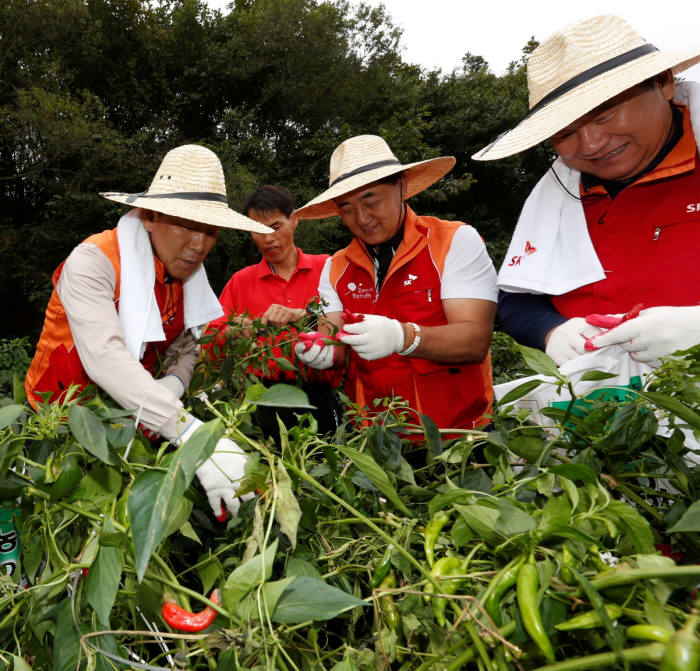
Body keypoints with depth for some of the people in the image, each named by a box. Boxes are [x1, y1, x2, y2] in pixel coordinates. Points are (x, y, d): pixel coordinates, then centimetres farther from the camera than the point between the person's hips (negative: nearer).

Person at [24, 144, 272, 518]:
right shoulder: (93, 261, -25)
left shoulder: (187, 266, -5)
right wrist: (193, 433, -50)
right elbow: (105, 356, -39)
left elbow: (188, 339, -4)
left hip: (134, 414, 4)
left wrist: (174, 381, -28)